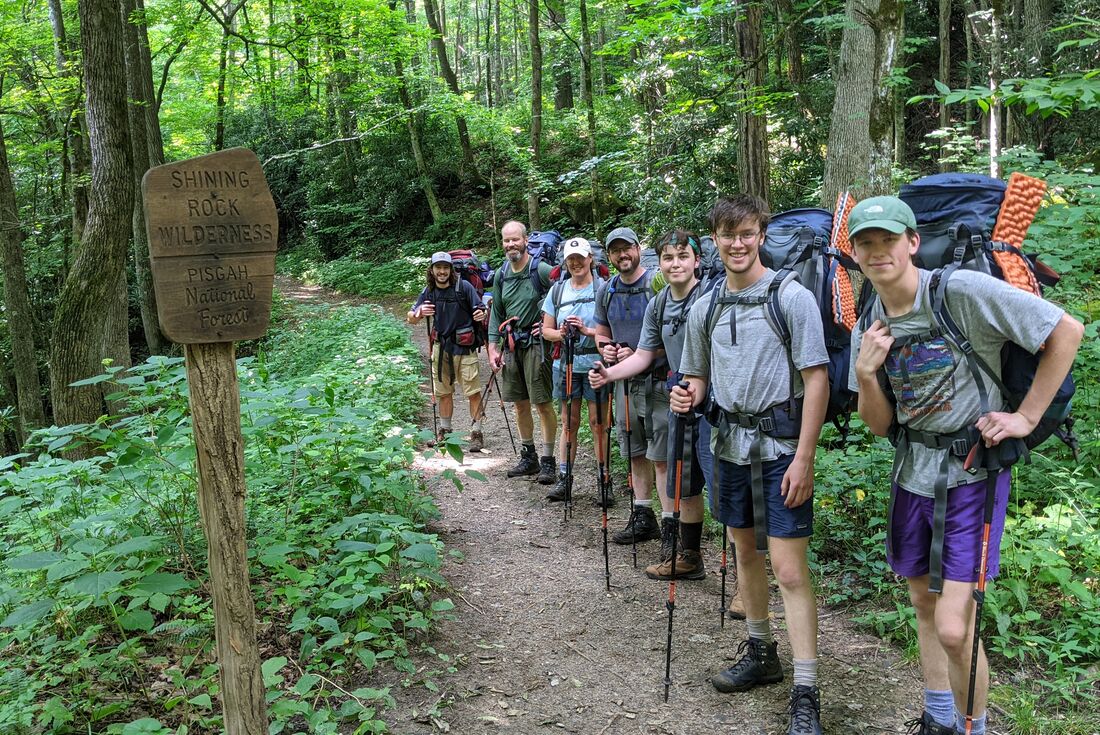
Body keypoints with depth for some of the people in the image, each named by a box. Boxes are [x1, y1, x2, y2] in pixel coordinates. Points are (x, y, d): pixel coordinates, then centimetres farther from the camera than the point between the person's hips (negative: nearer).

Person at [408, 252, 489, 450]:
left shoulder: (463, 287, -11)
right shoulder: (428, 292, 1)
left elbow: (482, 310, -9)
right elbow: (410, 319, 0)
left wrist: (482, 314, -33)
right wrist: (419, 313, -23)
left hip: (464, 347, -4)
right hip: (441, 347, 4)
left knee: (473, 392, -3)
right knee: (443, 392, 14)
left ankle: (477, 433, 7)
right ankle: (444, 431, 28)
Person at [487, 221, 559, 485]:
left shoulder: (541, 270, -10)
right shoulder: (501, 275, 10)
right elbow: (496, 313, 14)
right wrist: (493, 347, 8)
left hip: (536, 342, -6)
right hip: (511, 344, 6)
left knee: (543, 402, -3)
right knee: (520, 403, 13)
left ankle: (548, 461, 6)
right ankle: (529, 457, 26)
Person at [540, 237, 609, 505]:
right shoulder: (557, 290, 10)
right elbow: (546, 330, 11)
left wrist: (587, 331, -20)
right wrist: (561, 334, -9)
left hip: (595, 364, -4)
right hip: (566, 364, 4)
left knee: (598, 423, -1)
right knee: (569, 422, 10)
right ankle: (564, 479, 16)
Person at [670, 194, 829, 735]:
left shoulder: (791, 297, -9)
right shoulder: (705, 308, 8)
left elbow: (816, 379, -11)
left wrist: (803, 456, -16)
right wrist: (689, 395, -8)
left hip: (780, 444, -6)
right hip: (730, 442, 6)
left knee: (789, 567, -7)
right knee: (745, 549, 18)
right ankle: (759, 652, 36)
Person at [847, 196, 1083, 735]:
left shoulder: (963, 291, -17)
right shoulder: (868, 327, 3)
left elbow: (1068, 331, -12)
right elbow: (880, 426, 5)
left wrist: (1027, 416, -12)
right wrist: (865, 375, -14)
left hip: (972, 472, -6)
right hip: (912, 472, 6)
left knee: (953, 628, -10)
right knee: (923, 604, 18)